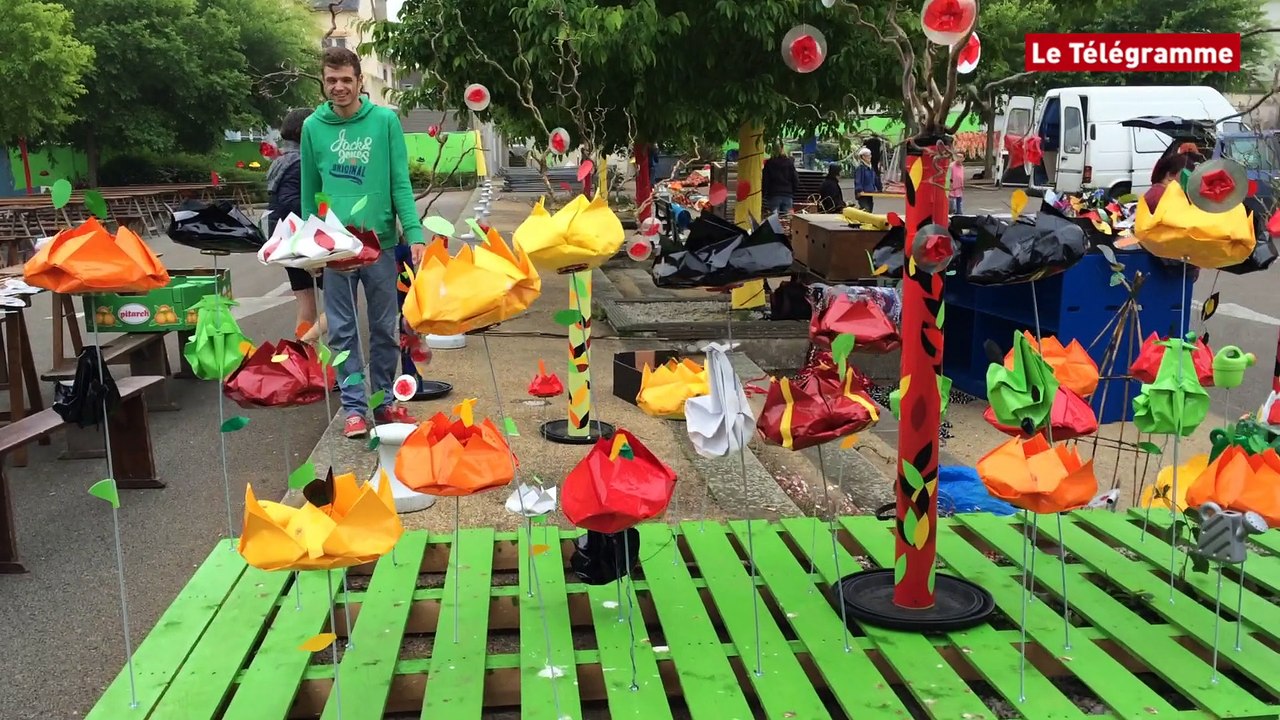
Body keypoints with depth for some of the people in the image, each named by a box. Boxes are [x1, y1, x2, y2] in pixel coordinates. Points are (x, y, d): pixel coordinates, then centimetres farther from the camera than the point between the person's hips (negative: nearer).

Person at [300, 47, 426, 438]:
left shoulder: (385, 120, -3)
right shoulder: (313, 127, 3)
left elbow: (401, 183, -4)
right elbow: (309, 190, 9)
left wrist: (415, 234, -13)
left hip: (380, 241, -1)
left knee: (385, 329, 9)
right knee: (342, 332, 5)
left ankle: (384, 401, 23)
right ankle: (354, 407, 15)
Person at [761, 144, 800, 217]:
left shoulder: (769, 163, 1)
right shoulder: (790, 163, 4)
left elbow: (765, 181, 0)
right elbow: (796, 180, 4)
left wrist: (763, 193, 8)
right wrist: (793, 192, 15)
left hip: (773, 195, -1)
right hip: (788, 195, 2)